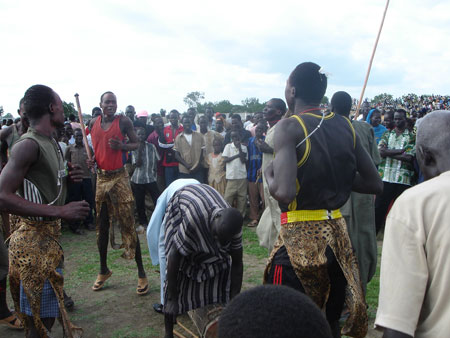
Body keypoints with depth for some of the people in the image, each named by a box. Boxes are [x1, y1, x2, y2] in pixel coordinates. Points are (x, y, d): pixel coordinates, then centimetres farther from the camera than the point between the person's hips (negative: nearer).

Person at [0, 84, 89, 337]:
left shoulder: (52, 142, 12)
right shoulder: (28, 145, -19)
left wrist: (69, 176, 2)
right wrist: (60, 211, -30)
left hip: (51, 235, 9)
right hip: (34, 238, -9)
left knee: (48, 315, 21)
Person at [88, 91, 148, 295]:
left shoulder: (123, 122, -4)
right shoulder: (93, 123, 7)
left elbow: (136, 144, 3)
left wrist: (122, 146, -17)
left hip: (119, 177, -4)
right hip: (101, 177, 5)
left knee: (128, 224, -5)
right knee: (102, 225, 12)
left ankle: (141, 273, 4)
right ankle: (103, 270, 28)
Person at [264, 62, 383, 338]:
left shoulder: (289, 127, -13)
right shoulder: (345, 126, 4)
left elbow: (284, 192, -24)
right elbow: (375, 184, 7)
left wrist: (269, 174, -4)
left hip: (300, 237, -6)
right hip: (338, 234, 6)